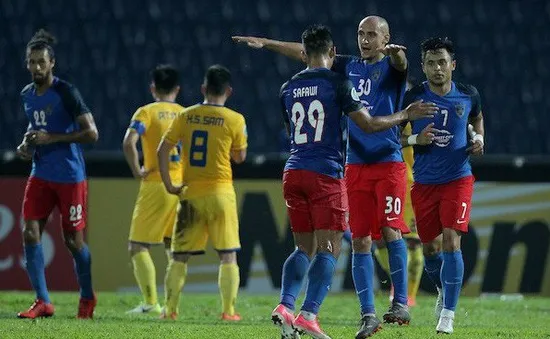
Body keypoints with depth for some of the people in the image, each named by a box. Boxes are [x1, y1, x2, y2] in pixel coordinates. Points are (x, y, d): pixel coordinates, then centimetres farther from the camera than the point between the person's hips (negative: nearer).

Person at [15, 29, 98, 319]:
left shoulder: (66, 93, -14)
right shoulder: (27, 95, 7)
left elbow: (91, 133, -17)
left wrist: (52, 138, -21)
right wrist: (27, 144, 6)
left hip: (70, 177, -6)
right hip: (41, 174, 6)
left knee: (73, 240, 3)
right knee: (30, 233, -7)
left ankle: (87, 298, 25)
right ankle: (42, 302, -2)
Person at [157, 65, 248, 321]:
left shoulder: (185, 116, 2)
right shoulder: (235, 120, -6)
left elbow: (162, 150, 1)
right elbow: (240, 157, 4)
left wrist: (168, 184, 4)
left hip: (191, 194, 2)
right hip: (220, 193, -2)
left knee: (180, 256, 9)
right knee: (228, 256, 4)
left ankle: (170, 309, 8)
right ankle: (228, 310, -1)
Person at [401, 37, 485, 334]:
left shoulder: (468, 95, -2)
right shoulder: (413, 97, -8)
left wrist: (478, 138, 0)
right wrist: (415, 139, -20)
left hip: (458, 179, -1)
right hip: (424, 183, 1)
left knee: (451, 242, -14)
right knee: (430, 248, 10)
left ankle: (447, 315, -11)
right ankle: (443, 290, 42)